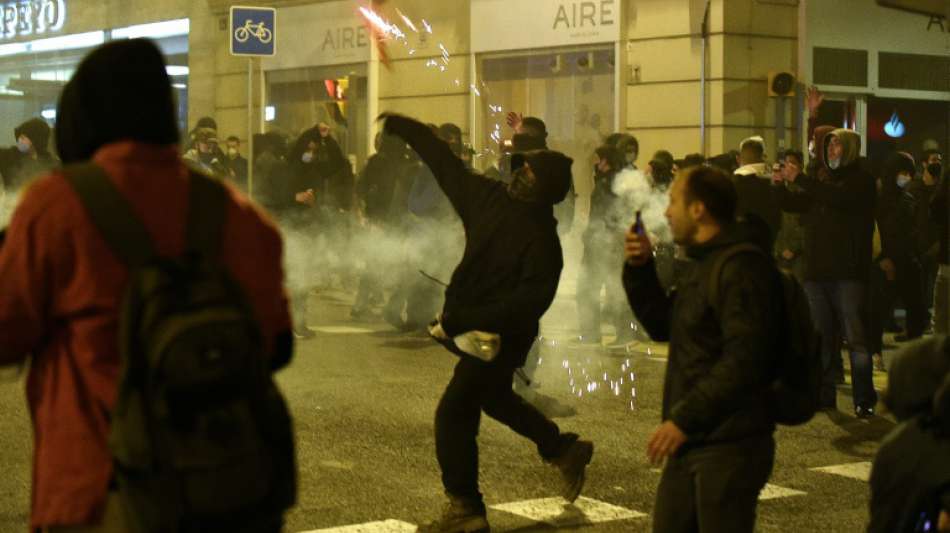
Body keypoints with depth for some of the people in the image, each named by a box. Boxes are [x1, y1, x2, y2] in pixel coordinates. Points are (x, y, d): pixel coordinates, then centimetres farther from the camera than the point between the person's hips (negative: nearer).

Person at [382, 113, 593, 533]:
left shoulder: (541, 241, -24)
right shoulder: (489, 196, -5)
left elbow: (529, 302, -31)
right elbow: (444, 162, 7)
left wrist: (461, 321, -31)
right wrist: (399, 126, 11)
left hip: (500, 337, -9)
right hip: (472, 328, 9)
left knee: (454, 413, -8)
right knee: (494, 398, 28)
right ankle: (565, 450, 46)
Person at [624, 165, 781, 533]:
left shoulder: (742, 268, -17)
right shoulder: (706, 263, 16)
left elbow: (743, 360, -25)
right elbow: (663, 326, 21)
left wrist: (684, 419, -26)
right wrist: (640, 268, 7)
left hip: (730, 447, -10)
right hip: (694, 441, 10)